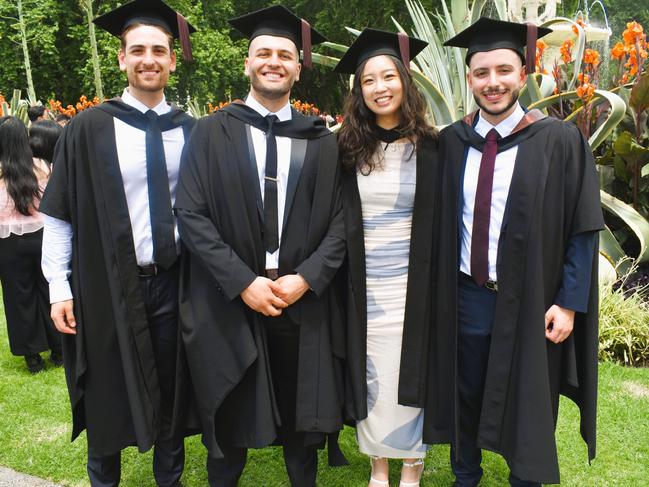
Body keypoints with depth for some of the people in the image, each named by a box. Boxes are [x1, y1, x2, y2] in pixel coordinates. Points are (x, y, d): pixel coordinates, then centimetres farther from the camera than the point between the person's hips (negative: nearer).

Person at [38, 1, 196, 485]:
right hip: (107, 287, -2)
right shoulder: (90, 128, -5)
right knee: (109, 398, 13)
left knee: (171, 391, 16)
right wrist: (60, 287, -8)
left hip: (174, 282, 2)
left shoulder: (190, 131, 2)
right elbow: (60, 213, -4)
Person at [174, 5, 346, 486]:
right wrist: (244, 282, -14)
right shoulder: (213, 132, 0)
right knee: (231, 417, 13)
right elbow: (192, 215, -7)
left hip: (303, 299, 2)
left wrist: (306, 278, -11)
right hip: (230, 301, -1)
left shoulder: (320, 140, 5)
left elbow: (338, 220, 2)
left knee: (301, 413, 15)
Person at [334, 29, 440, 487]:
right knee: (371, 377, 11)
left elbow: (442, 223, 0)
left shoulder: (430, 149, -3)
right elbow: (338, 222, 6)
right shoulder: (347, 149, 2)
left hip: (412, 283, -1)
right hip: (364, 286, 2)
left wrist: (438, 286, -4)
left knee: (410, 373, 8)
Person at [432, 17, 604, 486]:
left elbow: (583, 228, -7)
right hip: (466, 295, 3)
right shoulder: (451, 142, -1)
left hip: (530, 301, -2)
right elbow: (440, 223, 4)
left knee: (527, 404, 16)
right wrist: (438, 292, 0)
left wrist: (569, 302, -11)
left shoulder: (560, 140, -9)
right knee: (466, 397, 18)